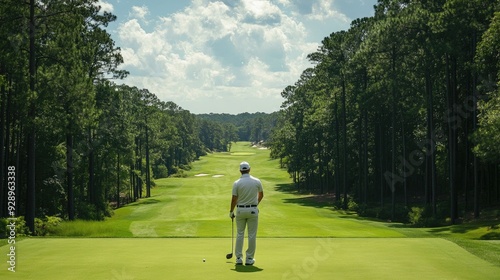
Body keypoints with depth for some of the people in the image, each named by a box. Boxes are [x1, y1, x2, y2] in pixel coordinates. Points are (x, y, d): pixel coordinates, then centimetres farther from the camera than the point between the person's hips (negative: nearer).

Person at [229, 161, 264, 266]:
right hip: (253, 210, 0)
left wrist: (231, 211, 8)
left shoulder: (237, 183, -7)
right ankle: (249, 258, 6)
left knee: (240, 234, 10)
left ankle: (239, 258, 10)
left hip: (240, 210, 0)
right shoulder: (257, 181, -3)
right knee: (252, 235, 4)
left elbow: (234, 199, -6)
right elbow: (261, 195, 12)